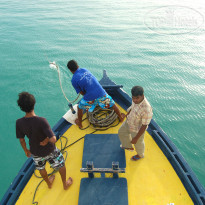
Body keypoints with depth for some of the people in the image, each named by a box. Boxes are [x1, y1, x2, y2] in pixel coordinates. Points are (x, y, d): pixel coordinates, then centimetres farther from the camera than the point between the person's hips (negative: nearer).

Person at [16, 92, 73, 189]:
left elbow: (21, 140, -6)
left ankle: (49, 183, 60)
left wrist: (26, 150, 13)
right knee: (61, 165, 24)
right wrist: (46, 140, -17)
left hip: (35, 152, 4)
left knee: (41, 168, 32)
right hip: (49, 151, -4)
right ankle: (65, 184, 48)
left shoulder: (19, 123, -21)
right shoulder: (41, 121, -35)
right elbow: (53, 139, -39)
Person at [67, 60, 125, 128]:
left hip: (90, 97, -3)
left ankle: (79, 123, 42)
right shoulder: (85, 70, 10)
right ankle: (121, 117, 43)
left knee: (80, 107, 26)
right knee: (112, 104, 26)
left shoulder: (74, 80, -1)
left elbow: (82, 93, 3)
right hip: (101, 93, 3)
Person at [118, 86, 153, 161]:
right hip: (129, 122, 7)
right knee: (121, 132, 30)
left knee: (138, 143, 23)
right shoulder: (136, 99, -20)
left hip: (137, 130, -7)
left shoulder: (146, 109, -42)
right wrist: (127, 114, 23)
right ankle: (129, 146, 59)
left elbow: (144, 126, -30)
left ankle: (140, 155, 59)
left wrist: (136, 138, -19)